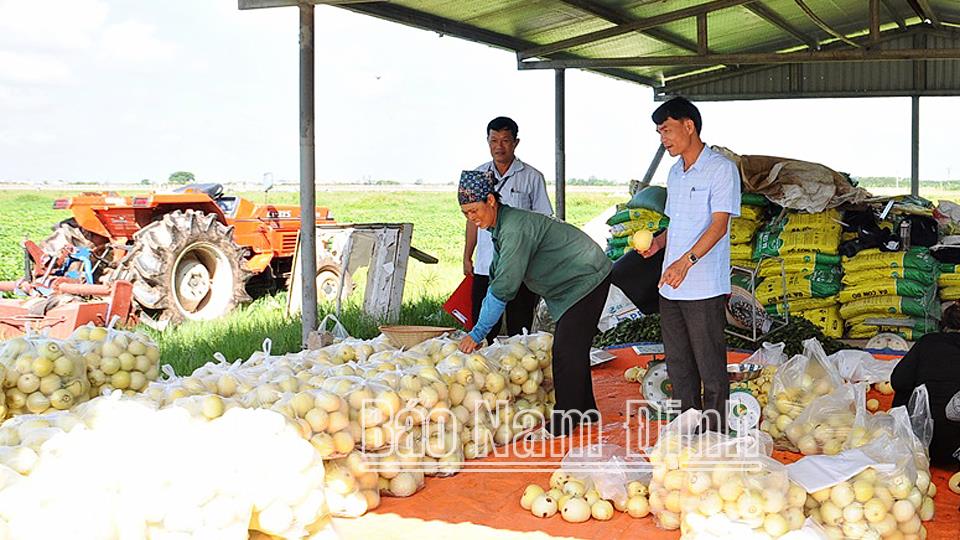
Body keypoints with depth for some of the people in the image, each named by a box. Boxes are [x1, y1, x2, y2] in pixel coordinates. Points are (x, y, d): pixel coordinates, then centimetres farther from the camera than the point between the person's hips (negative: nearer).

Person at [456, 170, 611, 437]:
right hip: (573, 285, 10)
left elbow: (504, 287, -32)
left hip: (586, 280, -10)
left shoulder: (516, 228, -28)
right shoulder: (501, 227, 5)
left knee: (567, 351, -11)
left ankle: (565, 420, -4)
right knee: (572, 348, 16)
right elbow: (496, 281, 11)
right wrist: (478, 331, 5)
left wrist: (477, 333, -27)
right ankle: (585, 410, 27)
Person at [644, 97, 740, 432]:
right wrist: (659, 242, 5)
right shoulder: (675, 173, 16)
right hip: (670, 286, 8)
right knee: (678, 364, 14)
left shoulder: (721, 169, -9)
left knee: (710, 366, 0)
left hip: (705, 288, -8)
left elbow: (719, 225, -17)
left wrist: (686, 261, -30)